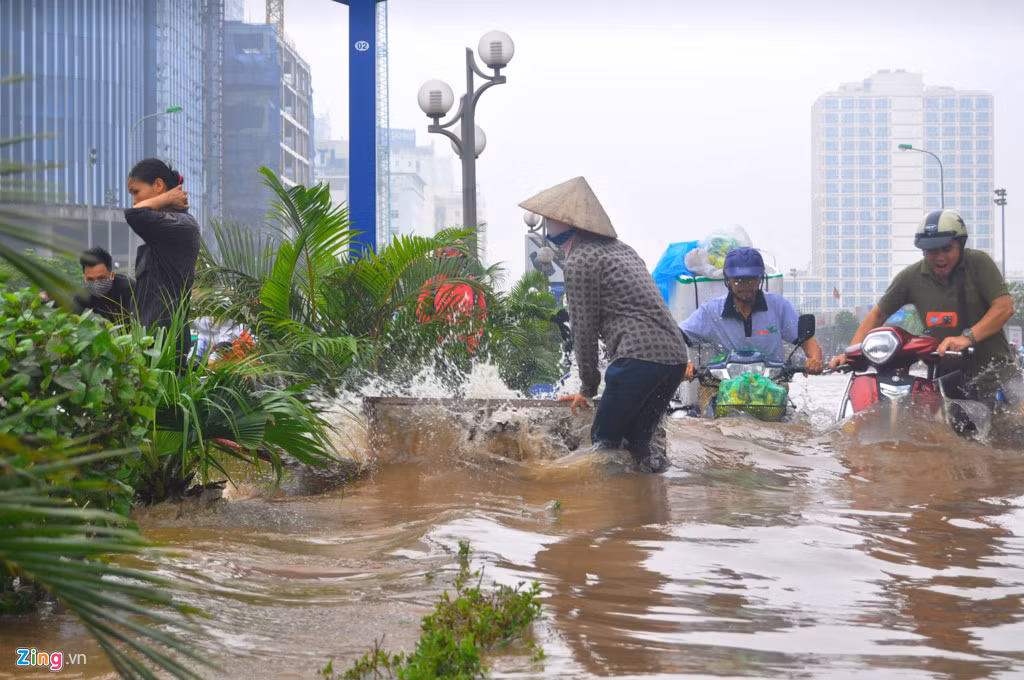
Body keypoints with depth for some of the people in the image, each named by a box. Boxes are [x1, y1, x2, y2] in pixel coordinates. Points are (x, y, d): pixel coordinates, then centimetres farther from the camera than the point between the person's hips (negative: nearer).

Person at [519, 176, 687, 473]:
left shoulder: (580, 260, -2)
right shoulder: (620, 248, 25)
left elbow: (584, 330, -2)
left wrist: (588, 387, 10)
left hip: (640, 357, -8)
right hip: (676, 354, 8)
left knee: (604, 440, 3)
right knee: (638, 439, 17)